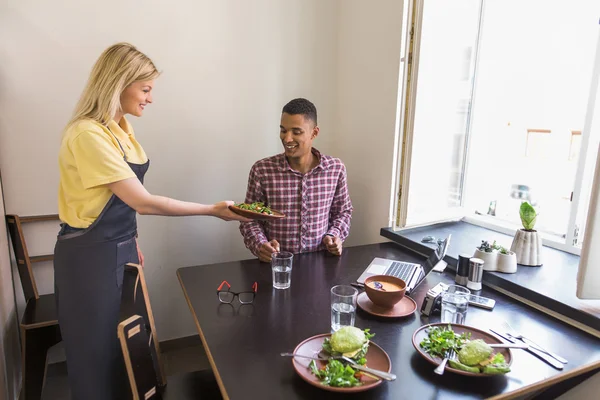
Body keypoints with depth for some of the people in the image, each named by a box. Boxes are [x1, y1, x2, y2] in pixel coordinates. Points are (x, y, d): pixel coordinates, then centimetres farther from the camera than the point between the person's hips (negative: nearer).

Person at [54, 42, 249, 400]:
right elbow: (142, 201, -24)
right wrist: (212, 210, -20)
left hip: (120, 248, 8)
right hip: (90, 256, -8)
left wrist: (132, 242, 15)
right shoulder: (88, 134, -23)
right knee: (99, 355, 10)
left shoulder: (120, 126, 4)